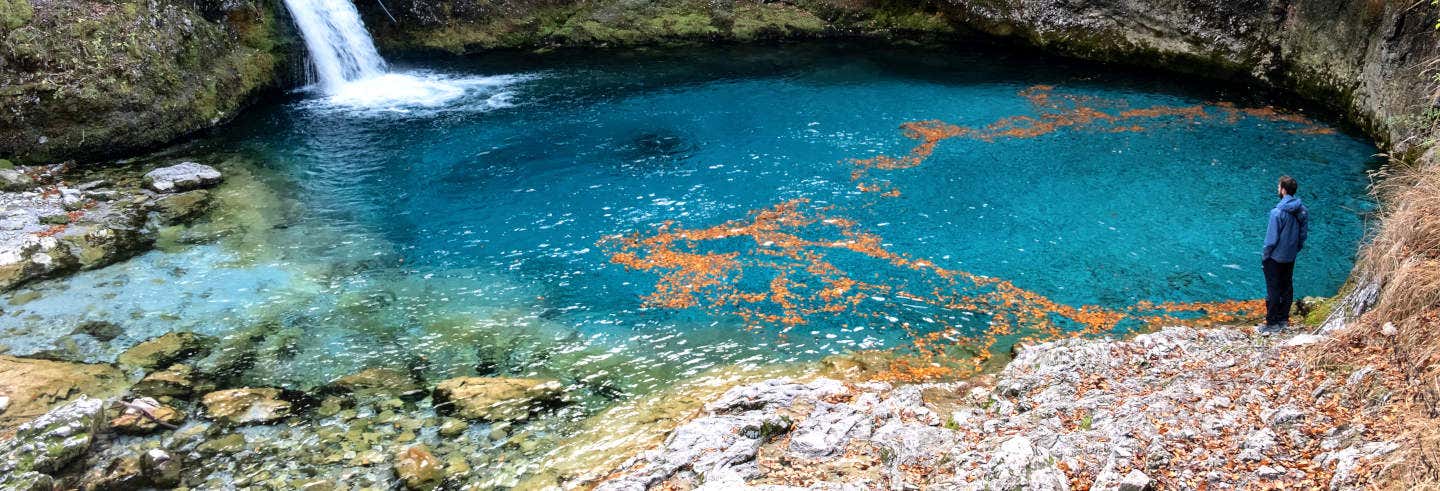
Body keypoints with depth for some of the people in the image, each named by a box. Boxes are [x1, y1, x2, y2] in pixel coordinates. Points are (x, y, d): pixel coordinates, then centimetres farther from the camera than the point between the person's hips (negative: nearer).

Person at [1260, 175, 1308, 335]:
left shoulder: (1278, 212, -24)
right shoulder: (1302, 210, -2)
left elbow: (1272, 238, -19)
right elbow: (1304, 232, 7)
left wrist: (1265, 256, -8)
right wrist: (1297, 248, 19)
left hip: (1276, 257, -7)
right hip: (1291, 257, 7)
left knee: (1273, 290, 2)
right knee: (1287, 287, 17)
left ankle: (1272, 324, 7)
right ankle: (1284, 320, 27)